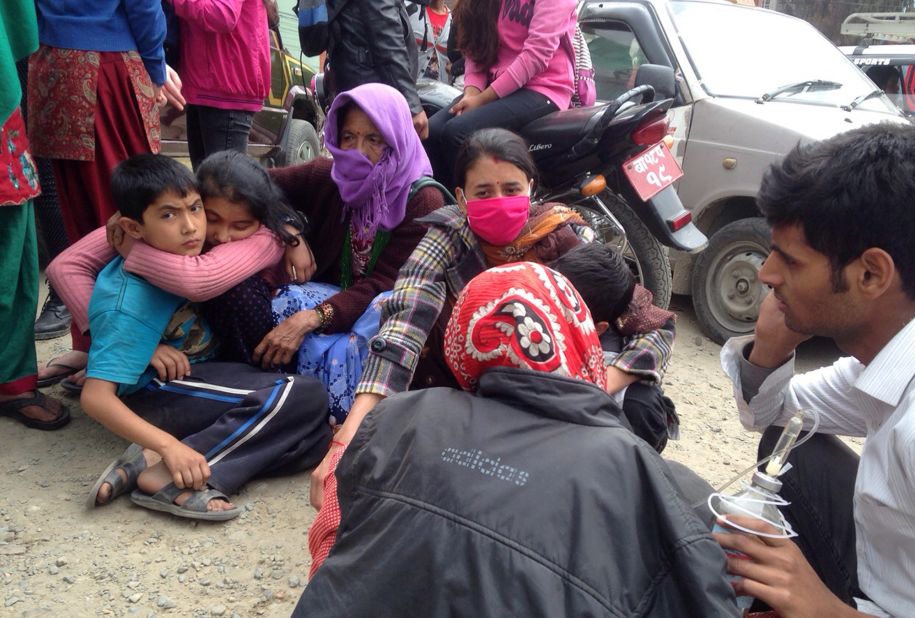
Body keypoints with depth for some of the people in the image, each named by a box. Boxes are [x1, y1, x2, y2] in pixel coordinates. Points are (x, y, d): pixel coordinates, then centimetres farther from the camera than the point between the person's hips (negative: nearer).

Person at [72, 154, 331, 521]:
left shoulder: (177, 252, -5)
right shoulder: (131, 303, -24)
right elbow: (95, 397, -28)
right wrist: (169, 446, -38)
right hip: (156, 395, -8)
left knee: (316, 440, -10)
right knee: (302, 397, -24)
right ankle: (157, 470, -24)